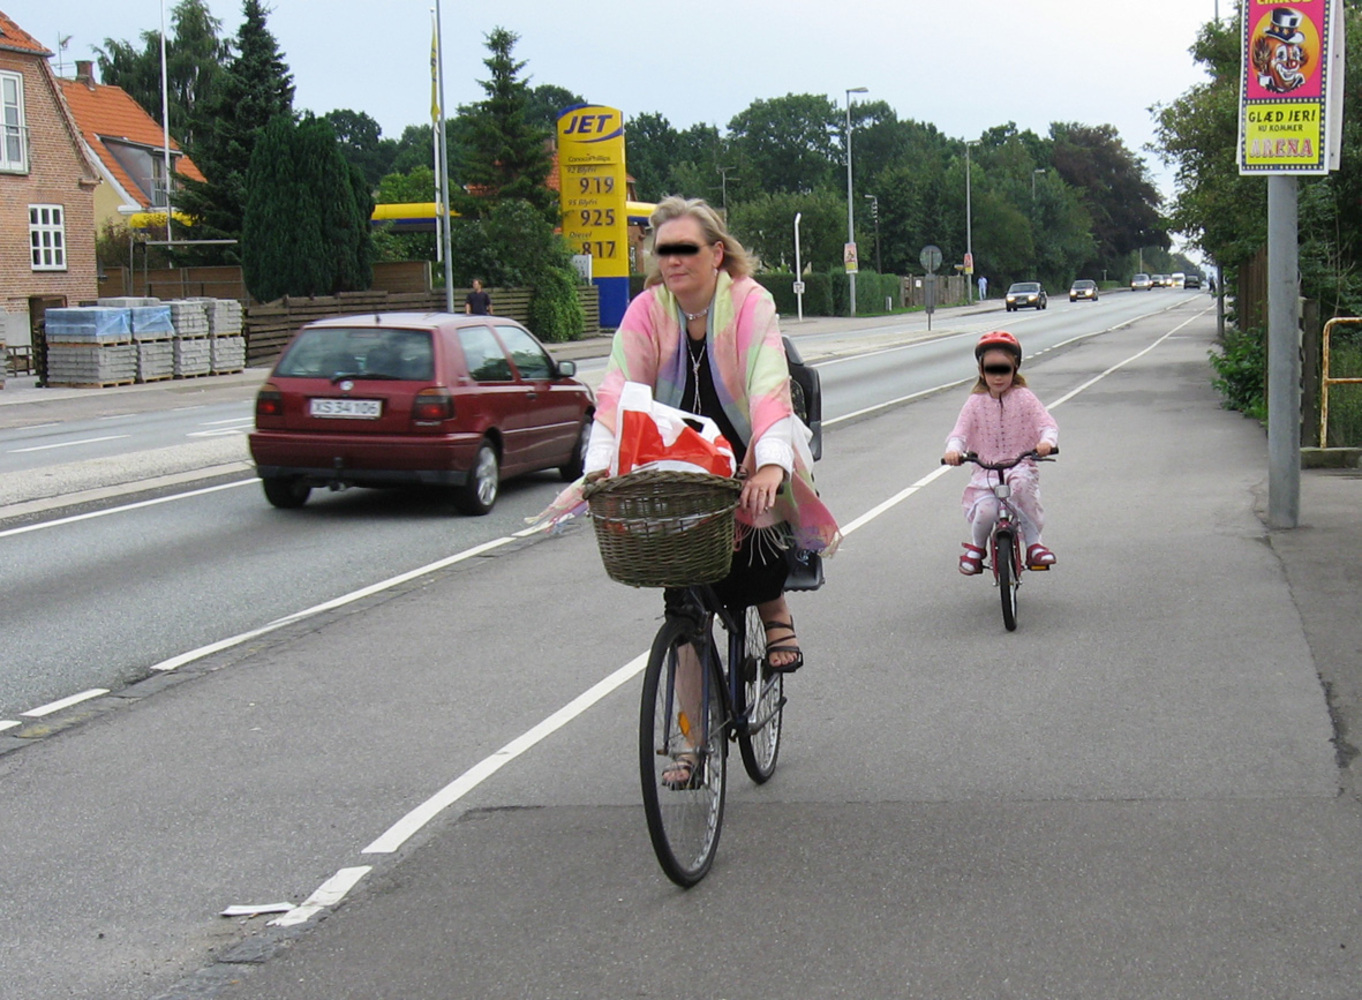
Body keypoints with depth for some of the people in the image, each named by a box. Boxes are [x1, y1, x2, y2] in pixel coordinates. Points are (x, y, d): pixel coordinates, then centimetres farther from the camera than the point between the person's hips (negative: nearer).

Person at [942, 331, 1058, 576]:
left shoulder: (1024, 398, 3)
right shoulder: (975, 403, 6)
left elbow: (1048, 424, -6)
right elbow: (959, 432, -2)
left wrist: (1047, 441, -30)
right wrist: (953, 450, -26)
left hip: (1020, 466, -1)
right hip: (985, 471, 1)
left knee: (1021, 484, -37)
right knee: (985, 511, -27)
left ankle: (1033, 543, -17)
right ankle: (976, 547, 10)